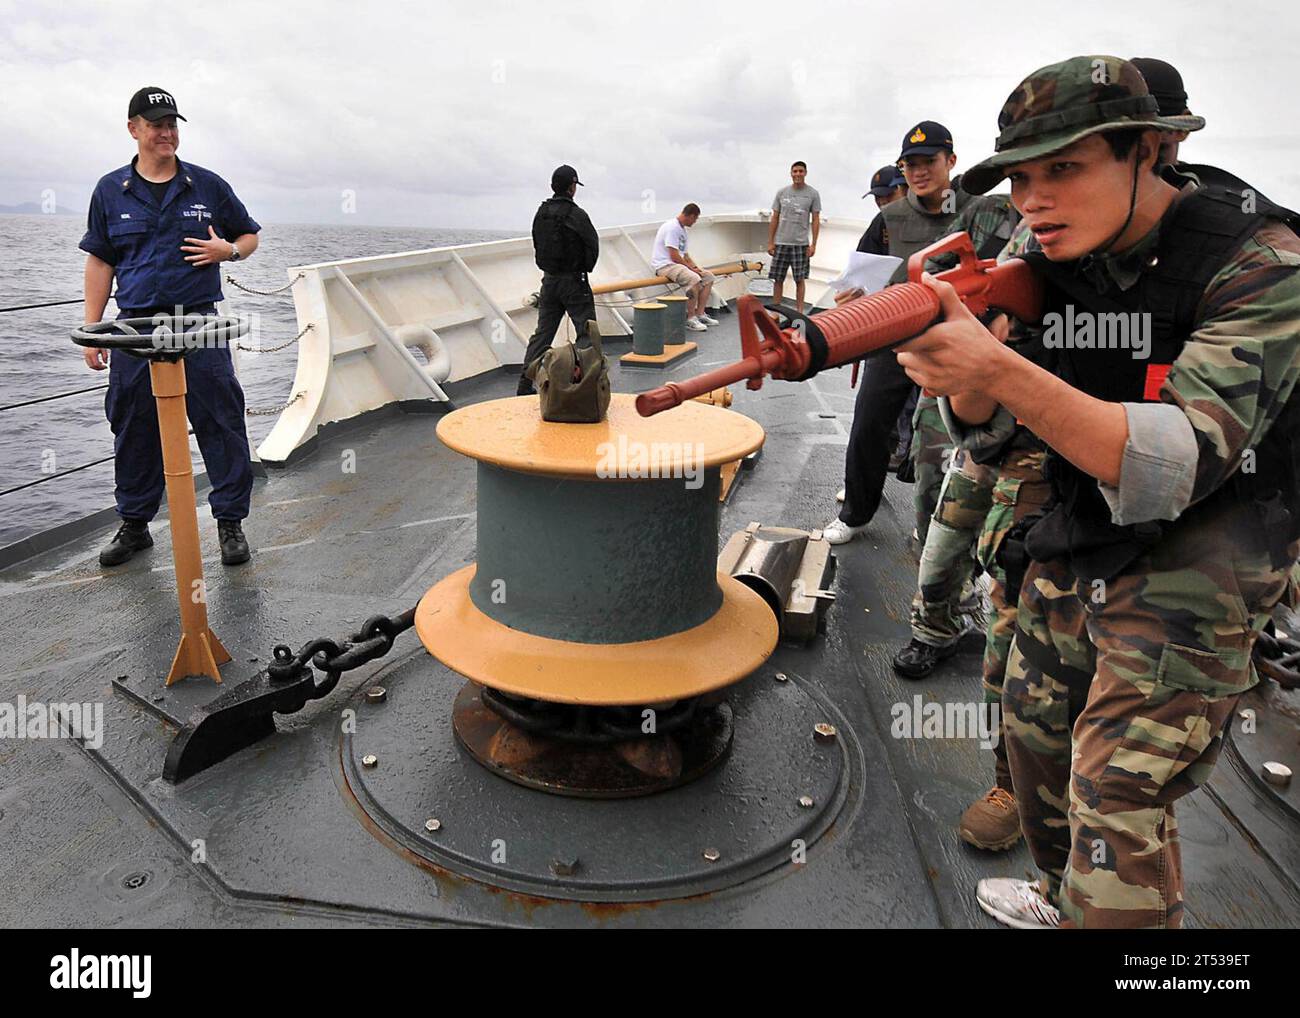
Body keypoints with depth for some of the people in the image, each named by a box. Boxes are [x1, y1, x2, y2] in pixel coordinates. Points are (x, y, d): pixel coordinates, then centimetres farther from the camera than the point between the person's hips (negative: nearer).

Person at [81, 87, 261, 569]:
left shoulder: (208, 186, 8)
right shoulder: (110, 190, 10)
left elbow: (249, 235, 18)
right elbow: (99, 262, 11)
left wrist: (229, 250, -6)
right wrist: (92, 331, 6)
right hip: (135, 327, 2)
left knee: (221, 424, -5)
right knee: (133, 430, 8)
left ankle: (231, 523, 6)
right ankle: (133, 524, 22)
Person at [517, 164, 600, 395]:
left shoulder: (541, 213, 6)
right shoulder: (576, 215, -14)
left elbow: (537, 245, 10)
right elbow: (593, 245, -12)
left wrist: (549, 269, 14)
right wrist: (585, 269, 5)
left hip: (549, 280, 6)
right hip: (573, 281, -6)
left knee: (542, 333, 10)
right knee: (587, 333, 2)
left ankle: (525, 384, 9)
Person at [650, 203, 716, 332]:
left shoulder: (682, 229, 16)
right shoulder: (672, 228, -16)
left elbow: (684, 254, 21)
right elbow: (674, 256, -21)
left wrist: (696, 267, 5)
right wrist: (691, 268, -13)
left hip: (678, 263, 11)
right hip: (664, 265, -10)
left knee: (708, 276, 6)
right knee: (694, 279, -33)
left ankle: (700, 314, 3)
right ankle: (690, 319, -24)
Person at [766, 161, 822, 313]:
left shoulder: (813, 194, 2)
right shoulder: (782, 192, 8)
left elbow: (815, 220, 2)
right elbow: (775, 218, 10)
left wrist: (813, 244, -5)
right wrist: (770, 242, 5)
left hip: (801, 244, -2)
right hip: (781, 243, 2)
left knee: (800, 279, 0)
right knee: (777, 279, 3)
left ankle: (799, 312, 7)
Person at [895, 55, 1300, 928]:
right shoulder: (1048, 259, -4)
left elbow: (1173, 469, -32)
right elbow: (980, 419, -5)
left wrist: (1000, 370, -44)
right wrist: (944, 334, -28)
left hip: (1193, 566, -6)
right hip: (1076, 545, 6)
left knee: (1119, 804, -8)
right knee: (1033, 726, 17)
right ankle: (1062, 899, 43)